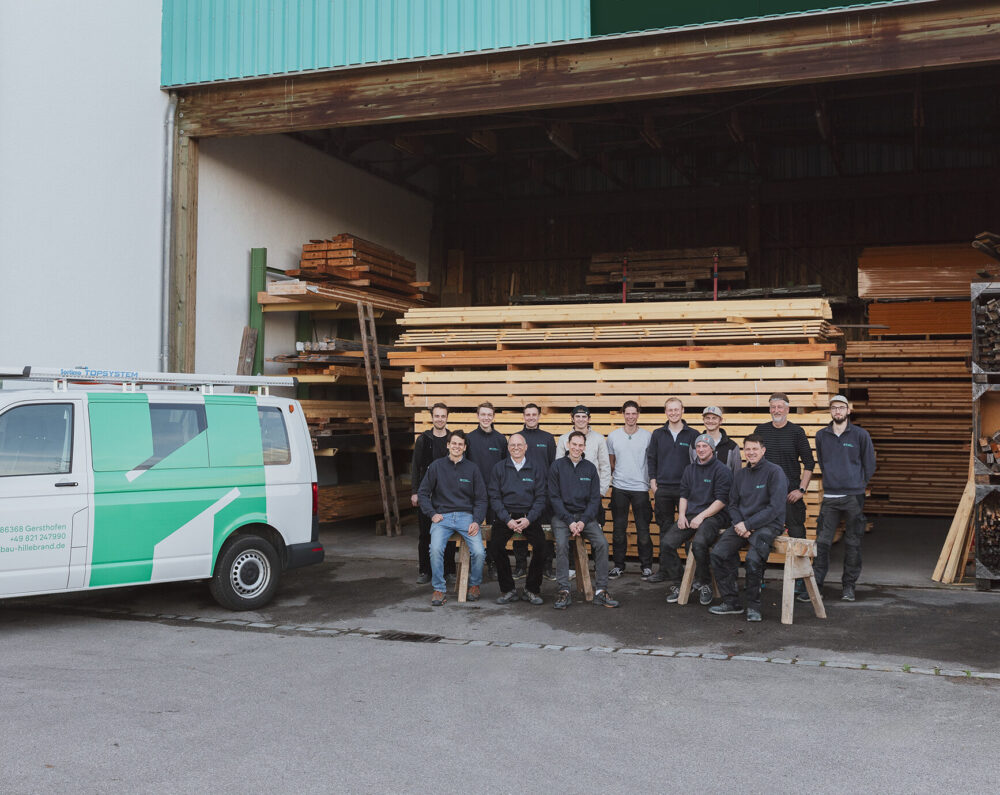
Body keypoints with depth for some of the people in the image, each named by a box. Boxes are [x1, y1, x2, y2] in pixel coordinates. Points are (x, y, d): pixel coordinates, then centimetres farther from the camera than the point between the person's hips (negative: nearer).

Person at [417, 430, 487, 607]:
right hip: (442, 517, 0)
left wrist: (477, 521, -5)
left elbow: (481, 498, 9)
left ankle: (474, 584, 7)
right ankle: (439, 589, -10)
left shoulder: (472, 468, 9)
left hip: (466, 516, 0)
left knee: (478, 552, -22)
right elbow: (423, 493, 11)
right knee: (436, 549, -28)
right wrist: (432, 513, -3)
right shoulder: (436, 466, 7)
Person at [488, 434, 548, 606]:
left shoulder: (535, 469, 9)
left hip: (529, 516, 0)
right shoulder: (499, 469, 9)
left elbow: (540, 498, 4)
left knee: (540, 546, -25)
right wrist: (507, 520, -10)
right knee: (495, 546, -26)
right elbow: (494, 498, 3)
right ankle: (507, 590, -9)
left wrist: (528, 519, -11)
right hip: (505, 516, 0)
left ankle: (532, 590, -6)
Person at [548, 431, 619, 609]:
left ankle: (601, 591, -14)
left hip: (585, 515, 2)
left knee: (602, 543, -21)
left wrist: (583, 521, -9)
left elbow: (595, 499, 7)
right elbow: (554, 497, -3)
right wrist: (570, 521, -13)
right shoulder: (557, 466, 1)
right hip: (562, 515, -2)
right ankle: (563, 591, -22)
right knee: (561, 544, -29)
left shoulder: (590, 468, 9)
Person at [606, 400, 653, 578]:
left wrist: (652, 480, -1)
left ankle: (646, 565, 13)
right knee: (619, 529, 6)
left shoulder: (648, 436, 1)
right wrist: (615, 475, 6)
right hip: (619, 488, 2)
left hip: (641, 487, -1)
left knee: (643, 529, 1)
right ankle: (619, 565, 16)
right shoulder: (613, 436, 6)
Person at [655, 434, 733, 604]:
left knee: (699, 543, -34)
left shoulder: (721, 470, -3)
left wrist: (701, 517, -15)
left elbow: (721, 500, -9)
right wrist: (682, 515, 2)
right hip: (690, 515, 6)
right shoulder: (690, 470, 18)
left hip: (713, 516, -6)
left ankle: (703, 584, -12)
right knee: (666, 542, -15)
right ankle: (676, 583, -2)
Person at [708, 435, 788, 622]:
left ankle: (753, 606, -12)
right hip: (742, 524, 6)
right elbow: (732, 504, 18)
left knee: (753, 559, -32)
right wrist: (738, 523, -4)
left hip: (768, 524, -6)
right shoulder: (740, 474, 15)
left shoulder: (774, 471, -6)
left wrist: (748, 524, -15)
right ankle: (731, 601, -4)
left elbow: (775, 508, -14)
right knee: (717, 553, -16)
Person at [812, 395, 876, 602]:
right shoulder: (821, 435, 7)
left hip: (853, 497, -1)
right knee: (822, 541, -3)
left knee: (853, 543, 4)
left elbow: (869, 465, 8)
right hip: (830, 497, 2)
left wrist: (858, 485, 10)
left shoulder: (860, 435, 0)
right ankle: (815, 583, 3)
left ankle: (849, 585, 13)